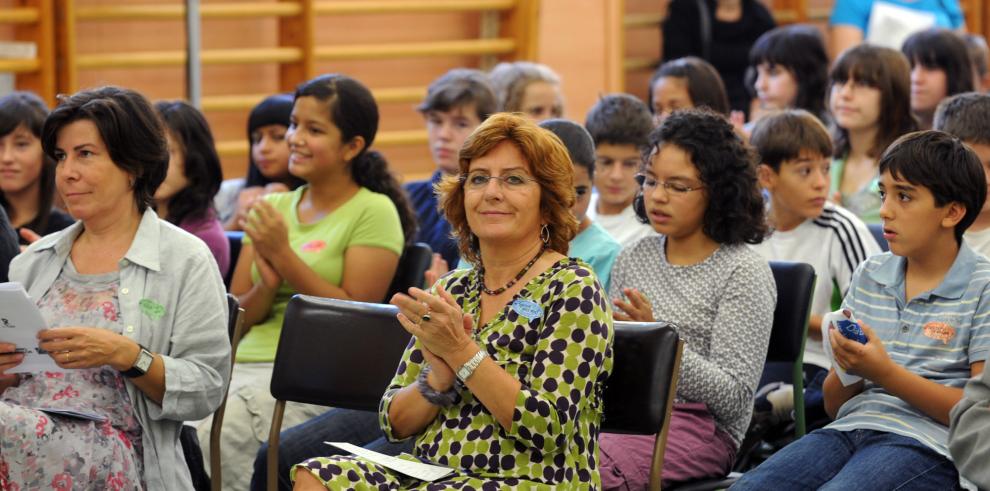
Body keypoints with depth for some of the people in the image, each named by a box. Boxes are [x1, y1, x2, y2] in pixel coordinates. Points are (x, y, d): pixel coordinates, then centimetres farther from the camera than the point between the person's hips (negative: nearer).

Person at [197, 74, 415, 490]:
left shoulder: (373, 212, 1)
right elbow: (235, 319, 15)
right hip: (244, 362, 5)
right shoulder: (273, 208, 18)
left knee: (209, 436, -31)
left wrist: (284, 256, -12)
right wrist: (267, 285, -6)